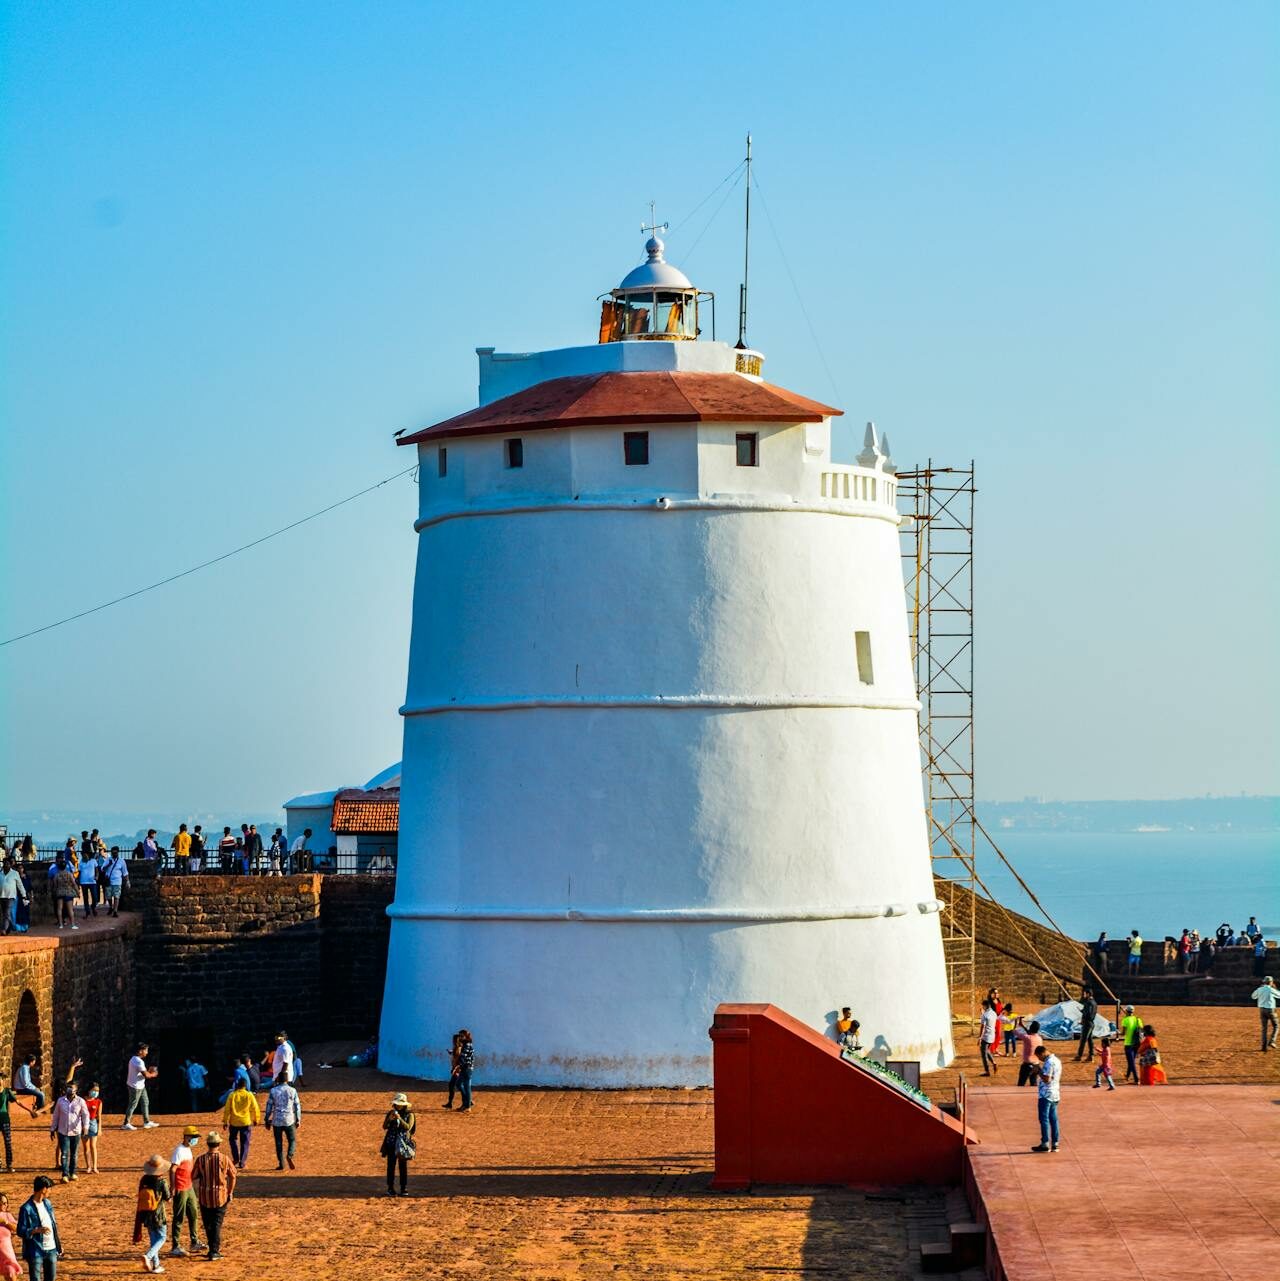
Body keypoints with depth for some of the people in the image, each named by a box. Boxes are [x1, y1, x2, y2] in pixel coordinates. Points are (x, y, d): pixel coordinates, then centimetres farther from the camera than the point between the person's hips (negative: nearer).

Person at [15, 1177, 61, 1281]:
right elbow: (20, 1231, -13)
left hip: (51, 1249, 7)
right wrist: (37, 1230, -28)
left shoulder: (47, 1203, 9)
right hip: (36, 1252, -7)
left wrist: (59, 1245, 16)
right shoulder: (26, 1209, -14)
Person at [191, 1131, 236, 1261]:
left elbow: (194, 1178, -2)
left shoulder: (200, 1160, -7)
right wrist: (230, 1193, 11)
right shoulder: (224, 1159, -8)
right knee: (217, 1223, 3)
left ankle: (214, 1248, 25)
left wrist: (197, 1194, 11)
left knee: (208, 1224, 15)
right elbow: (232, 1177, -2)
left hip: (204, 1197, 1)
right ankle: (215, 1251, -6)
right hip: (221, 1196, -1)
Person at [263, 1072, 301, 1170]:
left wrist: (267, 1119, 10)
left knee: (279, 1143, 8)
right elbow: (297, 1106, 2)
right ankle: (290, 1155, -18)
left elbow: (269, 1106, 1)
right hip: (289, 1121, 0)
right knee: (293, 1140, 9)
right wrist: (298, 1120, 10)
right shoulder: (292, 1091, 0)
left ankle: (281, 1163, 7)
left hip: (277, 1121, 0)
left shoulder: (273, 1090, -1)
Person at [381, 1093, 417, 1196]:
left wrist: (400, 1119, -24)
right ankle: (390, 1188, 7)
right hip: (391, 1142, 2)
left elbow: (408, 1127, -14)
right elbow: (384, 1127, 2)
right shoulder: (391, 1113, 6)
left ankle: (404, 1188, 9)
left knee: (403, 1166, 3)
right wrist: (390, 1119, -16)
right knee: (391, 1165, 1)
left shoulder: (409, 1114, -1)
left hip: (403, 1143, -2)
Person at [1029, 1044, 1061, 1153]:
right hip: (1055, 1095, 9)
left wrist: (1039, 1071, -11)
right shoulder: (1057, 1060, 13)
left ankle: (1045, 1144, -4)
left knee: (1044, 1119, -4)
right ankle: (1055, 1144, 10)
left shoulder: (1049, 1063, -18)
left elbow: (1047, 1079, -22)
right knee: (1053, 1119, 10)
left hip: (1046, 1095, -9)